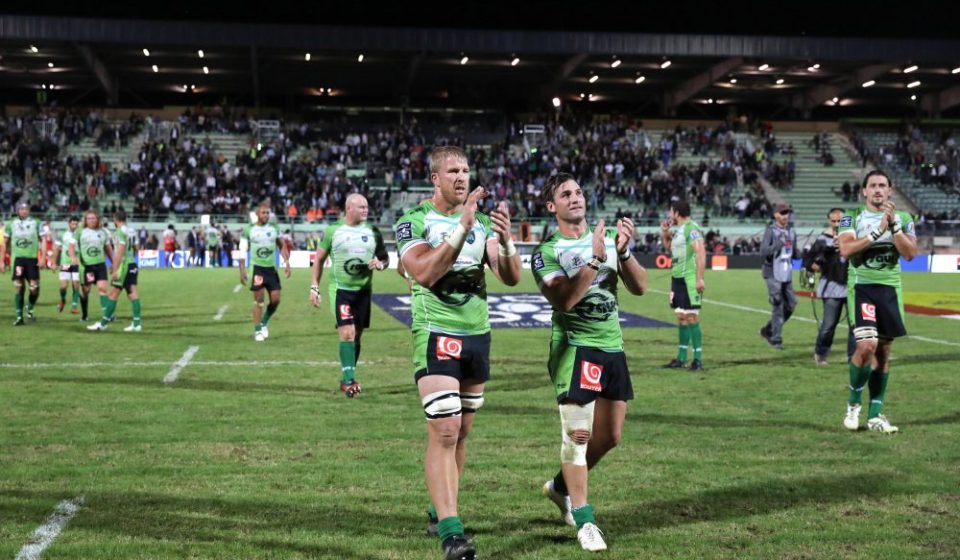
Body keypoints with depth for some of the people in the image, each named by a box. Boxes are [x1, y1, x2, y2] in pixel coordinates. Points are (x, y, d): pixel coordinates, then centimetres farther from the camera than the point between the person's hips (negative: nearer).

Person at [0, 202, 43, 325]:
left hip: (32, 258, 0)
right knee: (18, 288, -3)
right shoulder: (11, 223, 7)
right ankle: (19, 316, 5)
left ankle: (30, 310, 22)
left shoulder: (36, 222, 4)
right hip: (18, 258, 0)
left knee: (34, 288, -4)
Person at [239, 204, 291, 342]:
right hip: (257, 267, -3)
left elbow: (282, 246, 13)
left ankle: (264, 322, 22)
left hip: (271, 267, 3)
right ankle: (258, 330, 5)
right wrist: (242, 270, -2)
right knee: (258, 300, -5)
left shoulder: (274, 228, 6)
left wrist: (287, 262, -1)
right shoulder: (249, 229, -1)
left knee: (276, 299, -2)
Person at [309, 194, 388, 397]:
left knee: (357, 335, 8)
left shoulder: (372, 232, 6)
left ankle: (346, 380, 21)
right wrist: (314, 287, 1)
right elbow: (319, 259, 5)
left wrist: (380, 264, -9)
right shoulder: (333, 230, -3)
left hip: (363, 290, 4)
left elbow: (385, 258, 16)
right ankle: (350, 380, -14)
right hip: (340, 289, -4)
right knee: (347, 333, -15)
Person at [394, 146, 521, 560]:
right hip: (437, 335, -5)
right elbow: (425, 273, -22)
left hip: (477, 335, 6)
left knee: (461, 433, 9)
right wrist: (462, 227, -28)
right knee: (444, 432, -14)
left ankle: (441, 512, 22)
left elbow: (511, 278, 0)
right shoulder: (413, 222, -5)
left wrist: (505, 240, -19)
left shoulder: (482, 222, 10)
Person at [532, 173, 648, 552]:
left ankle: (561, 487, 33)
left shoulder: (608, 239, 10)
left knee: (609, 436, 11)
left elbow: (639, 288, 2)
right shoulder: (547, 252, -5)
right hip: (574, 347, -6)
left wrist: (623, 252, -14)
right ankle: (584, 521, 0)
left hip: (612, 347, 6)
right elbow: (563, 300, -21)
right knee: (577, 433, -12)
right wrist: (595, 259, -25)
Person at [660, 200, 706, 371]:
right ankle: (681, 358, 16)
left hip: (690, 279, -9)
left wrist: (699, 278, -25)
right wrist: (664, 232, 15)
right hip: (677, 278, 9)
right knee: (681, 317, 11)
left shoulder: (691, 229, -13)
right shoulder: (677, 229, 15)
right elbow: (668, 247, 32)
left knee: (691, 317, -7)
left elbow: (701, 253, -21)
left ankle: (698, 359, -2)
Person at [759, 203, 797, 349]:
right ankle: (776, 340, 1)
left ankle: (768, 330, 24)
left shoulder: (791, 232, 13)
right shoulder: (771, 231, -8)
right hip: (773, 275, -7)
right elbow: (763, 252, -17)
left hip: (787, 275, 7)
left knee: (790, 305, 8)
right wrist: (779, 243, -26)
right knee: (778, 307, -7)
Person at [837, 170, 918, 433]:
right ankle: (853, 404, 3)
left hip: (890, 289, 3)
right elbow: (846, 250, -15)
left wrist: (894, 224, -14)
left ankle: (875, 415, 13)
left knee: (883, 351, 5)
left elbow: (910, 254, -6)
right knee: (867, 345, -19)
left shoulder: (902, 218, 7)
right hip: (861, 287, -3)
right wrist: (878, 230, -18)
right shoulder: (851, 217, 1)